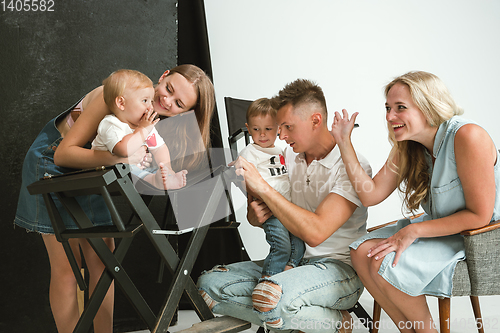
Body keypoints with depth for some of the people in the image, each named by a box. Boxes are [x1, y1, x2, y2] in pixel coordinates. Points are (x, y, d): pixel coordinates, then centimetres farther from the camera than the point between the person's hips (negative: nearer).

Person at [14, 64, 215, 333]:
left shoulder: (159, 122, -10)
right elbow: (63, 153, -32)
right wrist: (118, 157, -46)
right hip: (52, 166, -6)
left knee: (103, 261, 4)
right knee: (66, 269, -6)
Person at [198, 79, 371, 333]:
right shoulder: (289, 155, 7)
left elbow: (315, 232, -26)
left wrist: (263, 188, -24)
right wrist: (255, 214, -10)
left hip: (339, 267, -7)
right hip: (292, 262, 8)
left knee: (269, 297, -36)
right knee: (208, 285, -10)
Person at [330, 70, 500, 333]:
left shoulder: (467, 137, -25)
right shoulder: (406, 148, 0)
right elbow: (371, 195, -6)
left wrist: (415, 230, -23)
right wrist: (344, 142, -8)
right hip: (438, 229, 8)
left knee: (385, 264, -22)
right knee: (362, 252, -9)